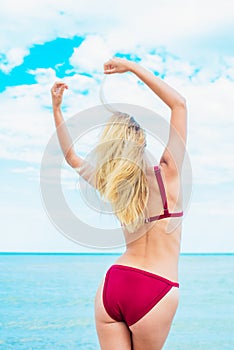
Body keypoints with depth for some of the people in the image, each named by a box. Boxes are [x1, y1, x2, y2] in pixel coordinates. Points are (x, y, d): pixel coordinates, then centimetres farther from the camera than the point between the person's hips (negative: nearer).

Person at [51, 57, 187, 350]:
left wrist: (56, 108, 19)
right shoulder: (167, 174, -8)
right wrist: (132, 67, -2)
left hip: (112, 286, 4)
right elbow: (179, 103, -4)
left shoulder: (109, 183, 2)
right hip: (155, 292, -3)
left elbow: (71, 156, 21)